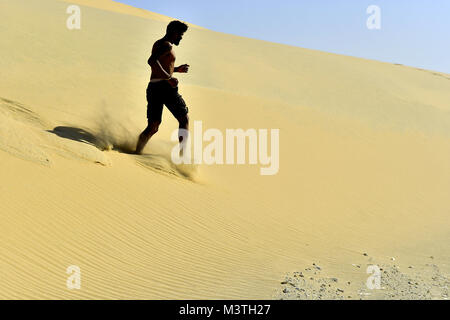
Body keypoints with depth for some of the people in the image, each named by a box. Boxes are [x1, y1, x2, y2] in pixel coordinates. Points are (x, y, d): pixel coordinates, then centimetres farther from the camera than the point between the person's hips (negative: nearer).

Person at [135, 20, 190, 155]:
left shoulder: (158, 44, 21)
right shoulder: (167, 45, -9)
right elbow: (152, 61, -26)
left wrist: (177, 69, 28)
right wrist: (169, 78, -24)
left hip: (153, 88, 8)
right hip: (165, 87, -8)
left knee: (152, 128, 7)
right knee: (184, 119, 6)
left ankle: (137, 152, -8)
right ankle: (181, 152, -2)